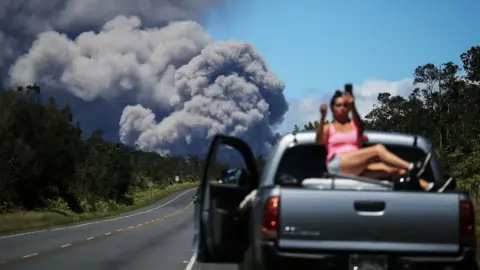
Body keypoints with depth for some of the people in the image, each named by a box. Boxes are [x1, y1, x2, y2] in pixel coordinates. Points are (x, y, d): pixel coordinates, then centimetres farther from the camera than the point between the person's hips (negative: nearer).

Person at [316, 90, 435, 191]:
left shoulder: (354, 125, 24)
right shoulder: (328, 128, 18)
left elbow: (360, 125, -4)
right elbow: (319, 141, -6)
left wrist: (353, 107, -26)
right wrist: (322, 118, -22)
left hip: (357, 169, 4)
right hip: (337, 164, -4)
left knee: (392, 169, -21)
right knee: (378, 149, -27)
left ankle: (428, 187, -36)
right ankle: (411, 167, -44)